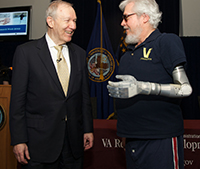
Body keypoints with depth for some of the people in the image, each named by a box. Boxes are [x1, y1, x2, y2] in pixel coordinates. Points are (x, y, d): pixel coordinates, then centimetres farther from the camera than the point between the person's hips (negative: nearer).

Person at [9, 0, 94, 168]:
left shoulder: (79, 54, 8)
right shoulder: (26, 51, -5)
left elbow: (85, 96, 12)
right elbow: (18, 99, -6)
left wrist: (88, 129, 10)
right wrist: (19, 140, -9)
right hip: (39, 141, -4)